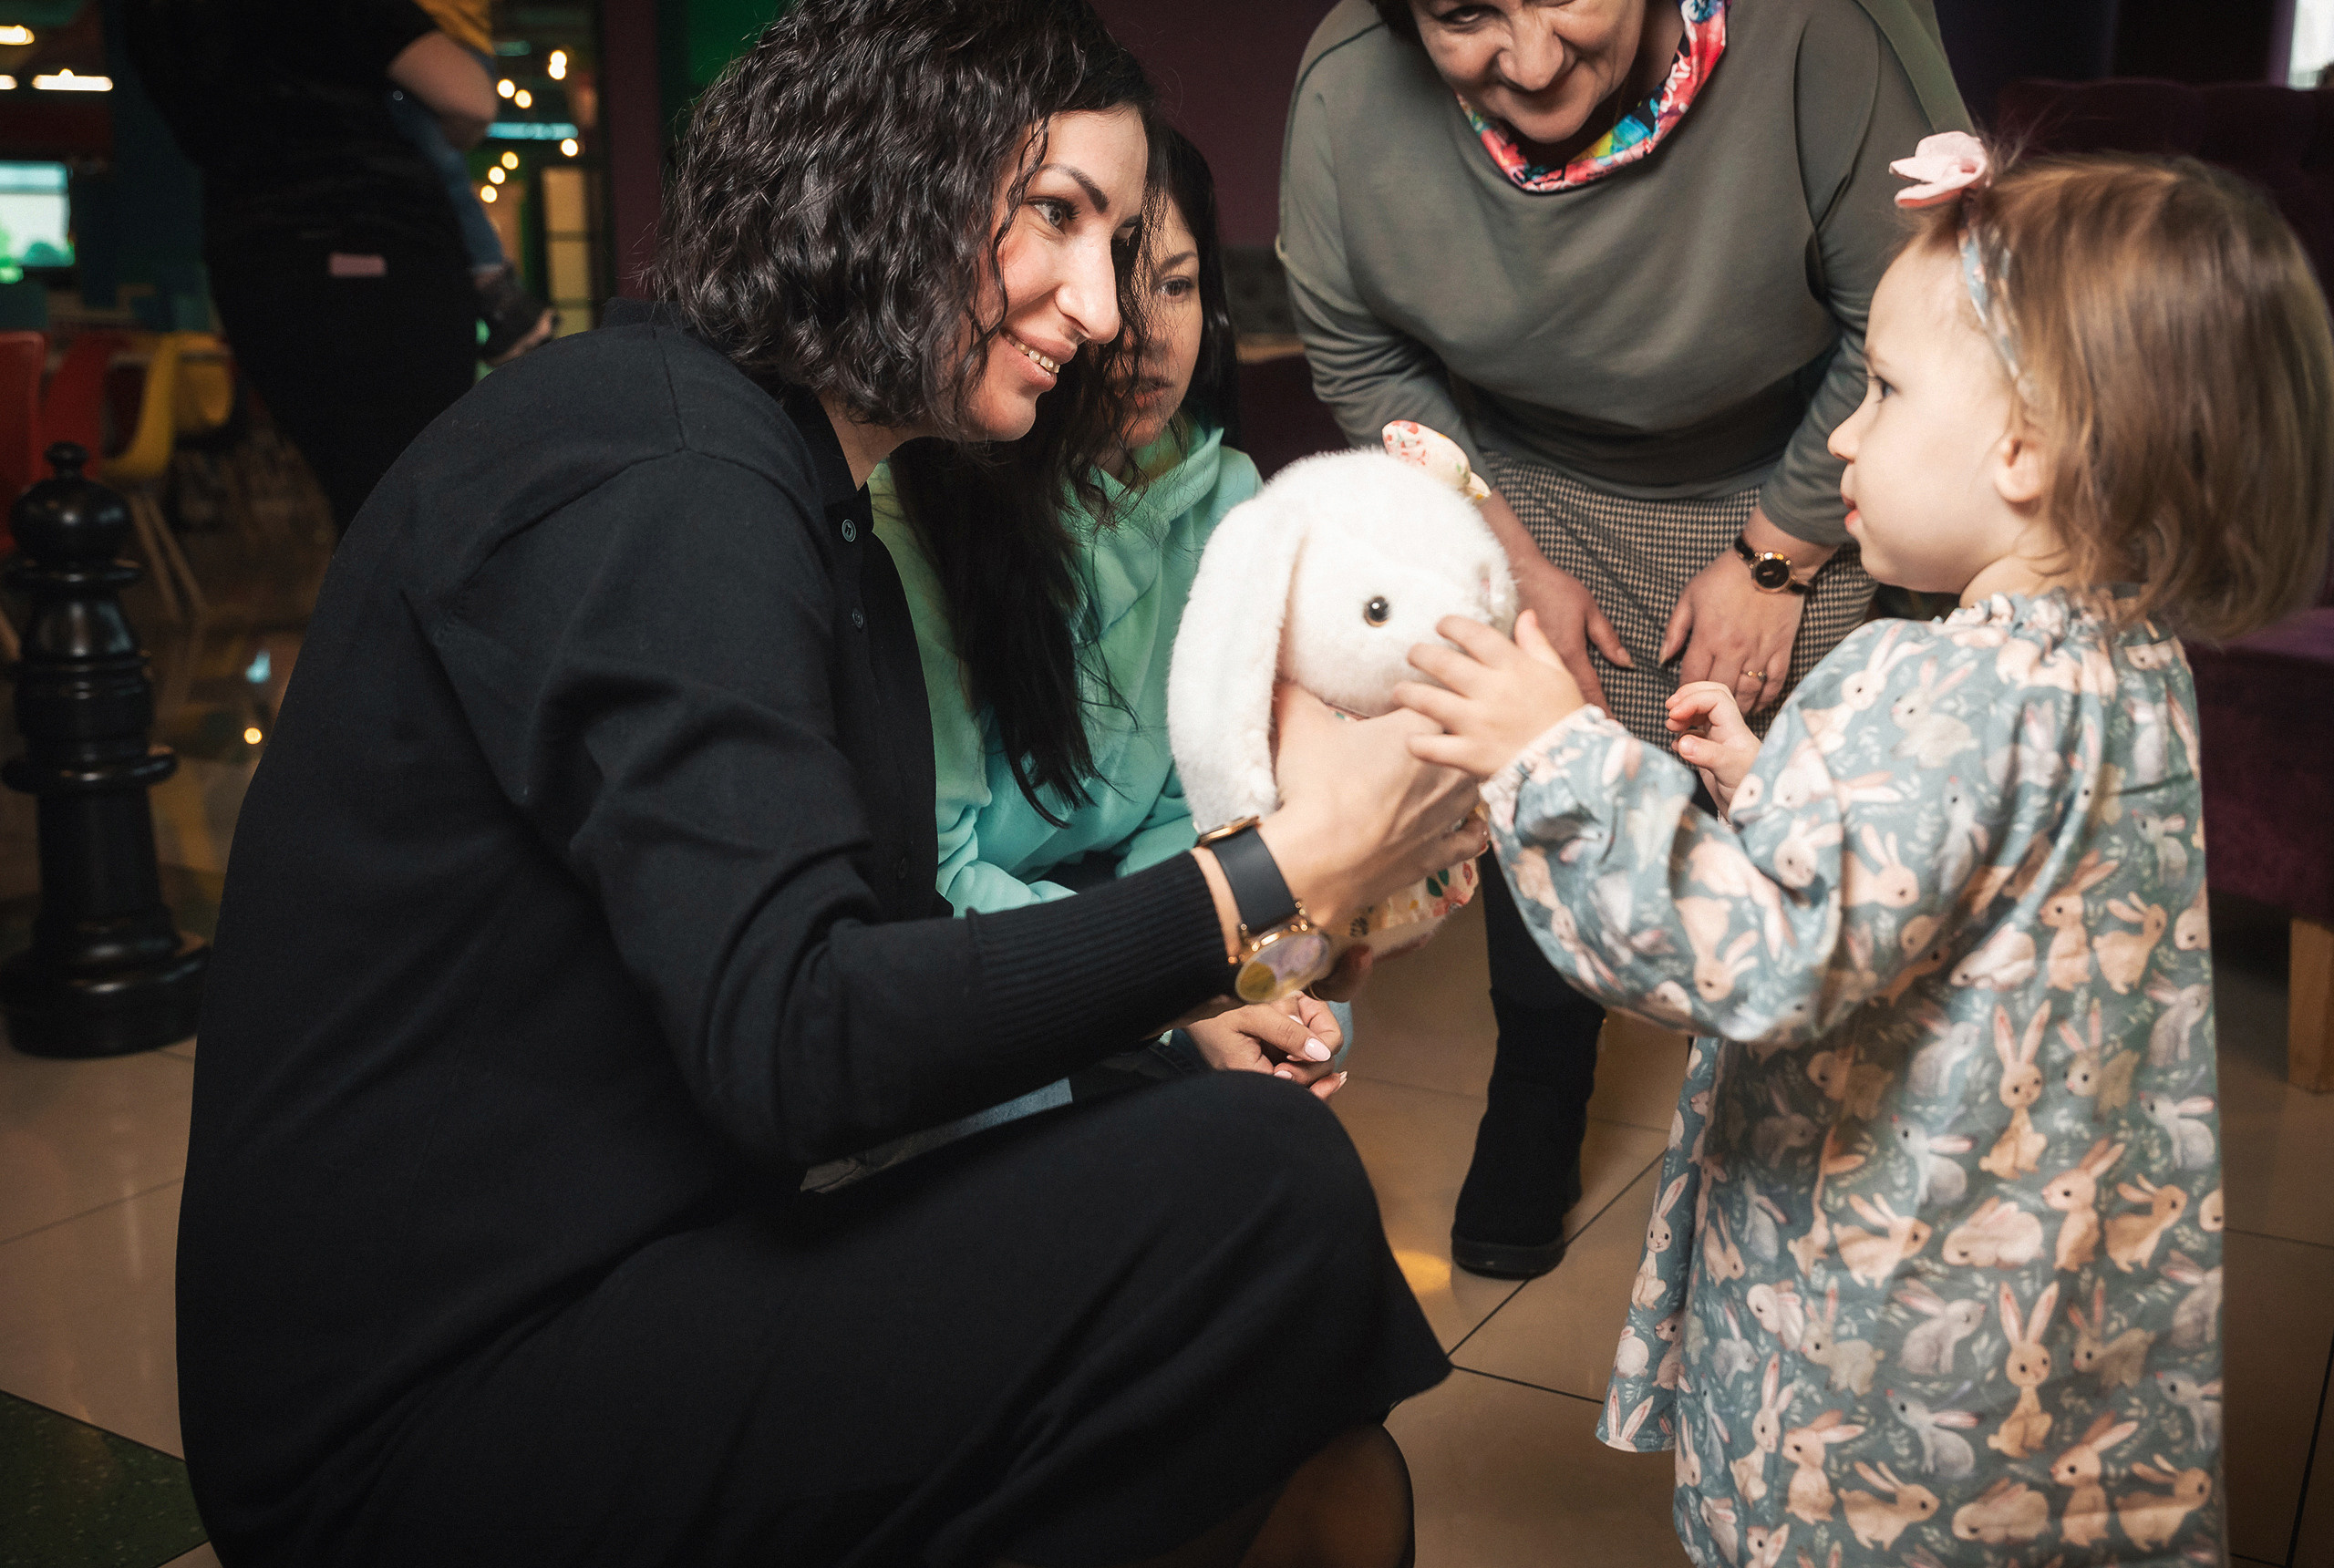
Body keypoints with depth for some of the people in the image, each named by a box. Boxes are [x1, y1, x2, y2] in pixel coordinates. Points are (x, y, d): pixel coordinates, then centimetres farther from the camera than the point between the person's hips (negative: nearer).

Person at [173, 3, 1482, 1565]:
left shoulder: (804, 495, 13)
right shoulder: (659, 485, -18)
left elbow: (859, 928, 10)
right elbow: (787, 1045, -27)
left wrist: (1167, 1003, -2)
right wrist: (1275, 877, -22)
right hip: (427, 1413, -9)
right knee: (1265, 1182, -21)